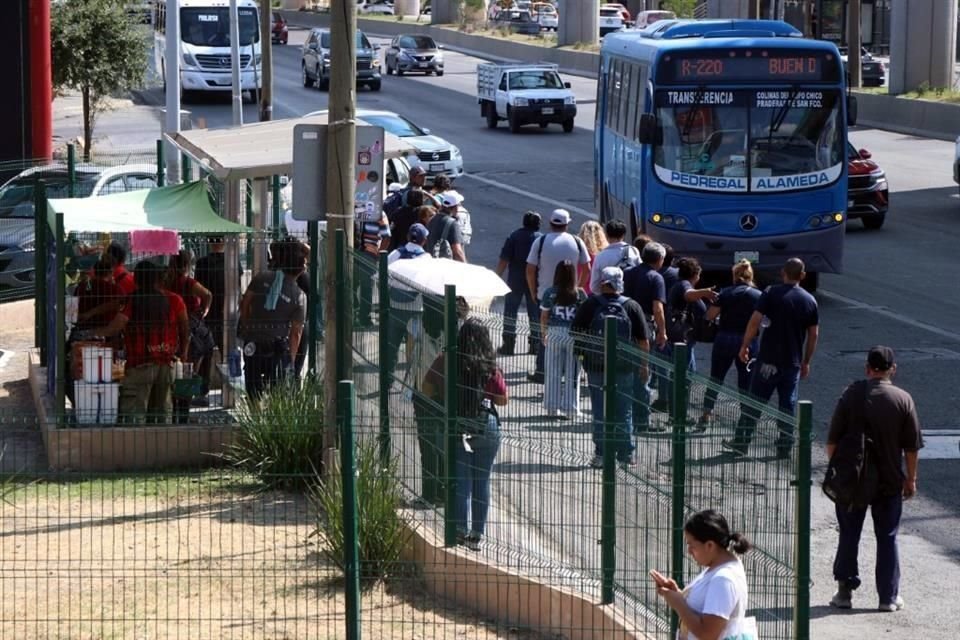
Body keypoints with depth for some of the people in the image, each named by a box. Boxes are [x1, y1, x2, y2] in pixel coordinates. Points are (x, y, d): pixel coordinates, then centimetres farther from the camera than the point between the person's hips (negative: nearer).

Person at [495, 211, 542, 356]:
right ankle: (535, 345, 11)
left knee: (510, 311, 7)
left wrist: (497, 277, -3)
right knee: (535, 313, 11)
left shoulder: (514, 237, -6)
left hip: (515, 280, -2)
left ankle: (508, 345, 3)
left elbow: (504, 261, -10)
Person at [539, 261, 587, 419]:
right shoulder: (580, 294, -6)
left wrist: (543, 332, 15)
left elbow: (544, 316, 0)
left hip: (554, 334, 0)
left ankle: (553, 408, 14)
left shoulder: (550, 293, -5)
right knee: (571, 374, 8)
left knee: (553, 373, 10)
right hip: (573, 335, 0)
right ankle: (570, 409, 10)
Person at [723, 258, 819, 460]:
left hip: (768, 359, -3)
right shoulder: (809, 301, 4)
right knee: (788, 406, 9)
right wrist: (806, 362, 17)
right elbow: (814, 334, 8)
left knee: (753, 403, 5)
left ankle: (740, 444, 8)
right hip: (793, 363, 3)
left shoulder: (771, 293, -7)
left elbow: (755, 321, -13)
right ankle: (784, 448, 11)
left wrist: (744, 346, -3)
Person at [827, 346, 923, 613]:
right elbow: (911, 447, -5)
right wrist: (911, 479, 7)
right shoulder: (903, 399, -8)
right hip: (889, 481, 0)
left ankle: (844, 591, 13)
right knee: (887, 538, 10)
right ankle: (889, 596, 12)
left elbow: (833, 440, -6)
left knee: (849, 536, 11)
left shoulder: (851, 394, -9)